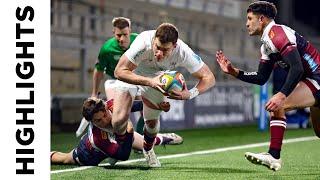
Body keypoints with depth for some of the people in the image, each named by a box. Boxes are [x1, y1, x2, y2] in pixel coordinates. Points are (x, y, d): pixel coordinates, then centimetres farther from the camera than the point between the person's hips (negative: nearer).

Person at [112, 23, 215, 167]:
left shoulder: (183, 52, -34)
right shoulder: (143, 43, -42)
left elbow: (209, 78, -28)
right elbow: (119, 71, -39)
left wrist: (189, 94, -47)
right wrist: (149, 82, -51)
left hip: (155, 78, 3)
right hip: (131, 73, -3)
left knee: (152, 123, 5)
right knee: (119, 119, -17)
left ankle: (148, 150, 41)